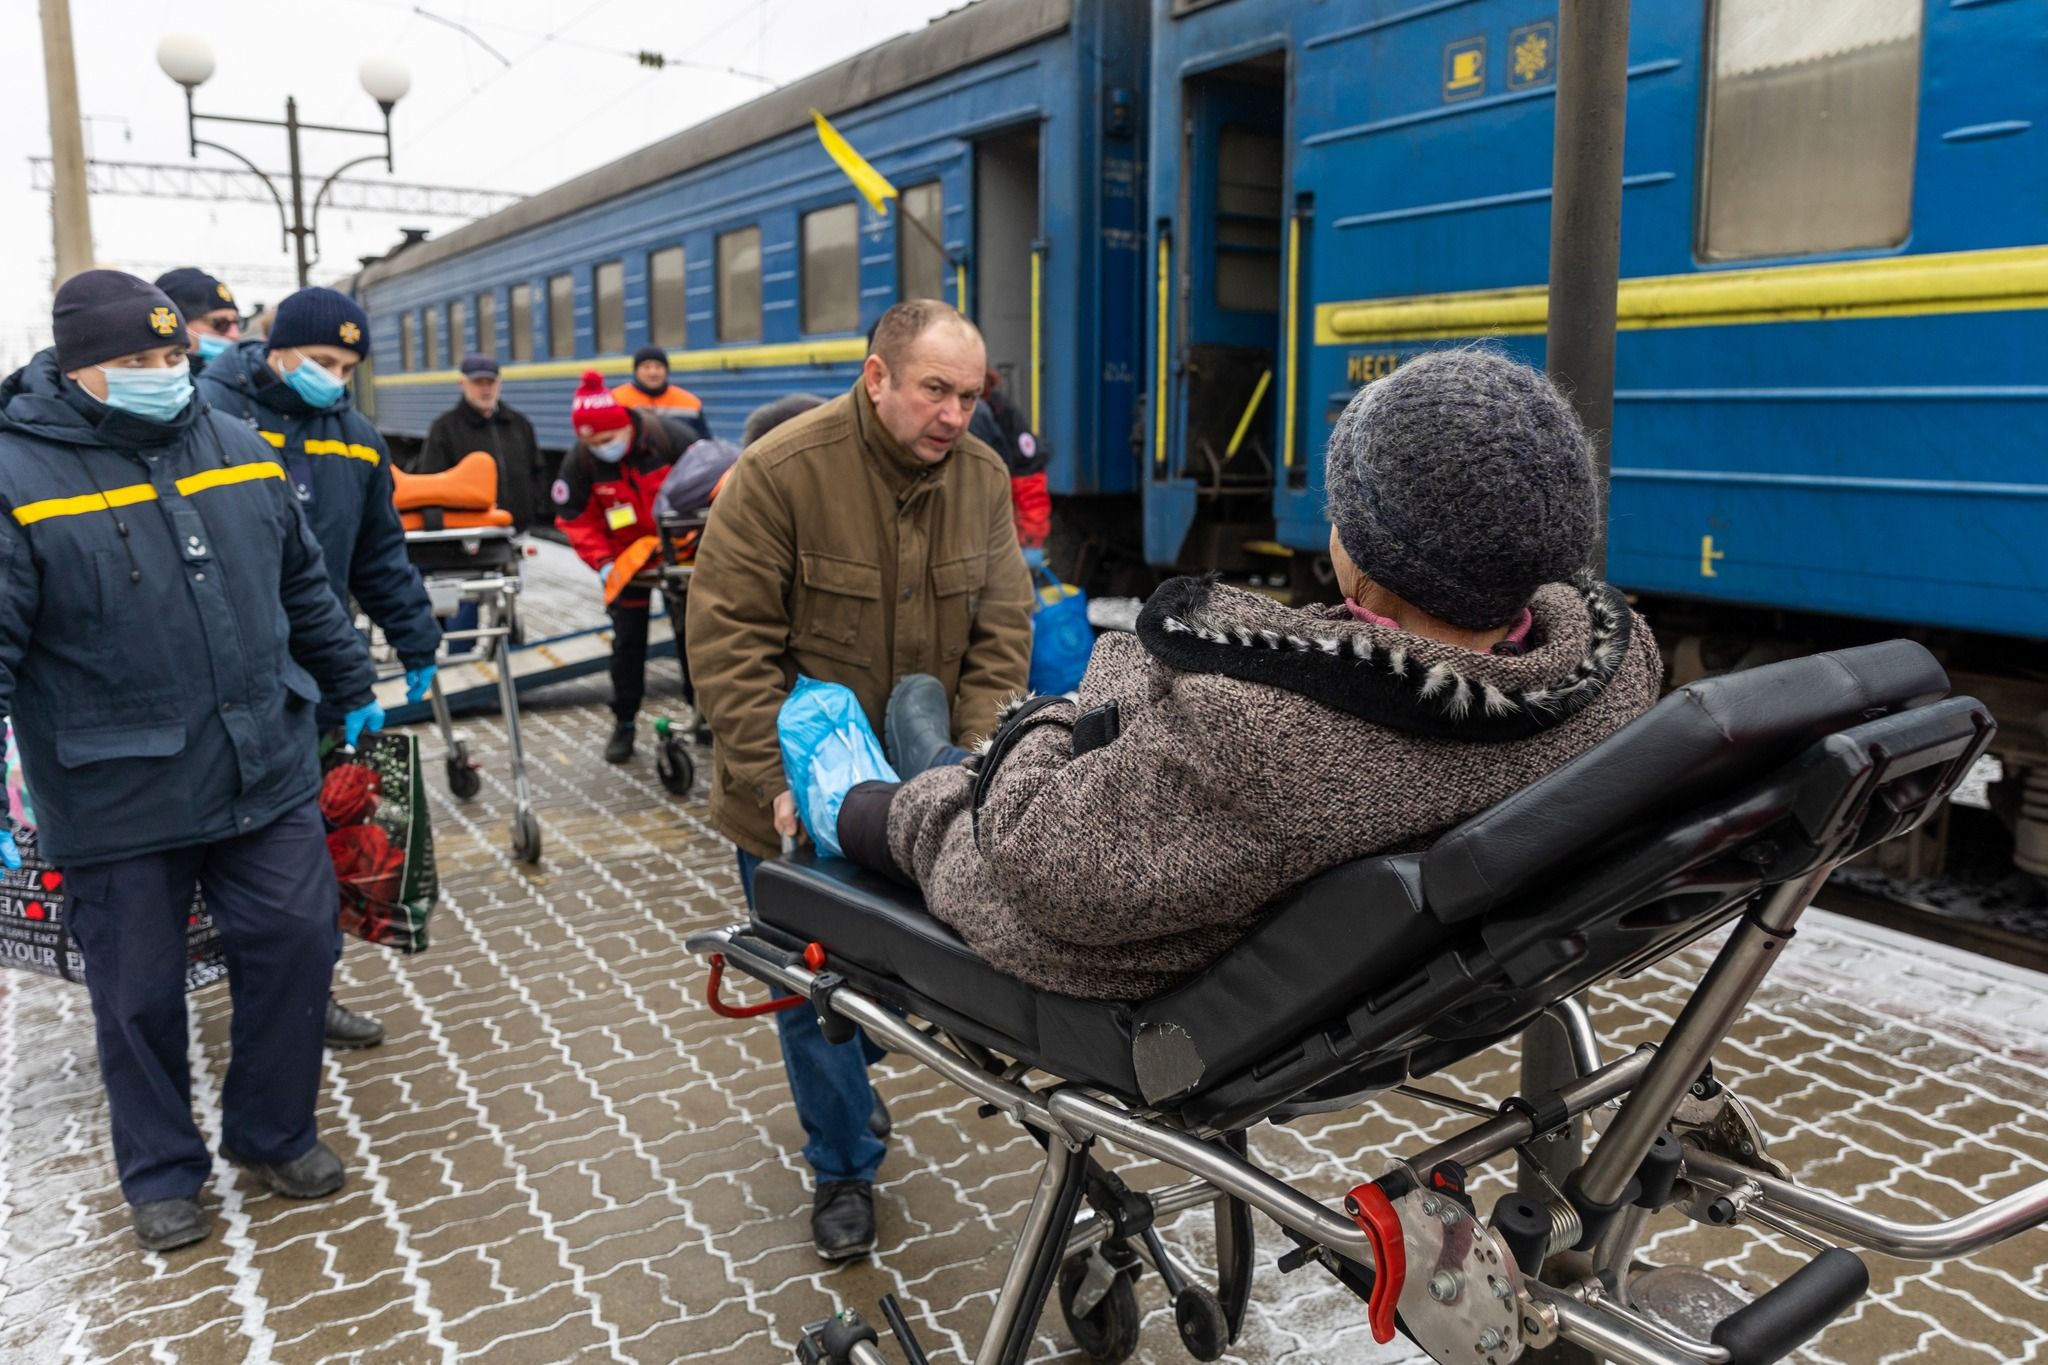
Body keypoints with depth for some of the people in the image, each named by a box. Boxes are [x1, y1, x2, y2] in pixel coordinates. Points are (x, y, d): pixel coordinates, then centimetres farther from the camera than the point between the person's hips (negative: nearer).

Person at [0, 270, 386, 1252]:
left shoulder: (239, 449, 6)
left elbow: (304, 590, 16)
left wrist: (353, 691, 22)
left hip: (267, 775, 4)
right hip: (117, 804, -4)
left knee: (294, 948, 10)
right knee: (139, 994, 11)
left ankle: (273, 1134, 33)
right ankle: (161, 1173, 33)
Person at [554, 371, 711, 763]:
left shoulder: (670, 436, -24)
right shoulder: (580, 461, -17)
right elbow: (576, 519, -9)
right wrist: (603, 563, -21)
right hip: (627, 553, 1)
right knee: (628, 638, 4)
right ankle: (623, 723, 15)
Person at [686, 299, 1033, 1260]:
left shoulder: (983, 477, -4)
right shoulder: (781, 471, -18)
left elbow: (1001, 633, -4)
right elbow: (727, 640, -19)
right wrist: (776, 780, -25)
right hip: (800, 794, -4)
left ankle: (846, 1081, 50)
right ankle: (844, 1168, 30)